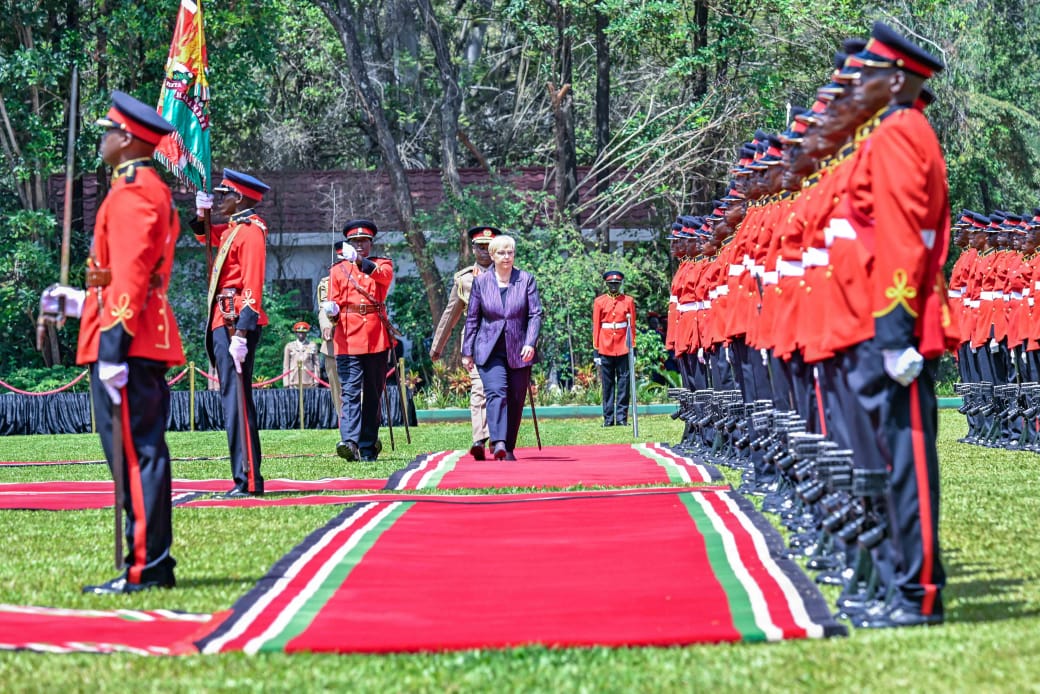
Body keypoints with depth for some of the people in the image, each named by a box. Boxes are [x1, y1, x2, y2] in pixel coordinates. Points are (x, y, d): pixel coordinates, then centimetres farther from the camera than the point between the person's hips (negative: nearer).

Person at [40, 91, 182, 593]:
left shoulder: (131, 193, -12)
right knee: (142, 452, 11)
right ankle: (154, 564, 15)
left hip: (127, 344, -10)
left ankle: (144, 568, -8)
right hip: (150, 342, 10)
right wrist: (80, 302, 27)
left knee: (133, 453, -9)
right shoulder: (154, 191, 20)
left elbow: (129, 275, -20)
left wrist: (113, 344, -24)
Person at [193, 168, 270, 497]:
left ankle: (248, 480, -17)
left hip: (235, 322, -10)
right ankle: (245, 478, 14)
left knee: (236, 398, -13)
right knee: (234, 398, 11)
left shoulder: (251, 230, -10)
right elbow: (205, 235, 39)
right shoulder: (232, 229, 17)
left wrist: (241, 332, -26)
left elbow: (252, 286, -19)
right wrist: (202, 213, 17)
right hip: (223, 322, 10)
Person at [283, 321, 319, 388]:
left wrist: (316, 382, 2)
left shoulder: (312, 346, 9)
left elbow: (316, 364, 9)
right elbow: (286, 365, 10)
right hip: (294, 382, 0)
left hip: (308, 382, 0)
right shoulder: (289, 346, 10)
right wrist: (286, 383, 3)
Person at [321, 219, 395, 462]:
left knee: (373, 394, 6)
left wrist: (360, 261, -32)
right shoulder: (338, 270, 12)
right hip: (348, 338, -1)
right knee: (350, 392, -13)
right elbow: (334, 302, 9)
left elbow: (384, 276, -16)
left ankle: (369, 448, 13)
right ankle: (349, 441, -26)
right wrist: (331, 310, -15)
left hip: (377, 339, 1)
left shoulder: (383, 264, 9)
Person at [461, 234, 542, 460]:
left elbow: (535, 314, 0)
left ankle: (509, 448, 14)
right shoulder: (481, 281, 4)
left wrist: (530, 343, -14)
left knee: (515, 401, 4)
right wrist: (467, 352, 7)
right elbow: (472, 318, 9)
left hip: (519, 352, 1)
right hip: (489, 350, -1)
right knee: (496, 393, -20)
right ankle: (498, 443, -32)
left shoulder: (526, 280, 3)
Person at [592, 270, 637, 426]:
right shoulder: (599, 302, 5)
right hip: (606, 348, 0)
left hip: (623, 348, 0)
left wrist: (633, 347, 1)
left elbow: (632, 325, 6)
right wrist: (595, 350, 1)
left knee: (623, 383, 0)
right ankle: (608, 418, 7)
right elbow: (596, 326, 5)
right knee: (607, 384, 3)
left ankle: (621, 417, 3)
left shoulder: (628, 301, 6)